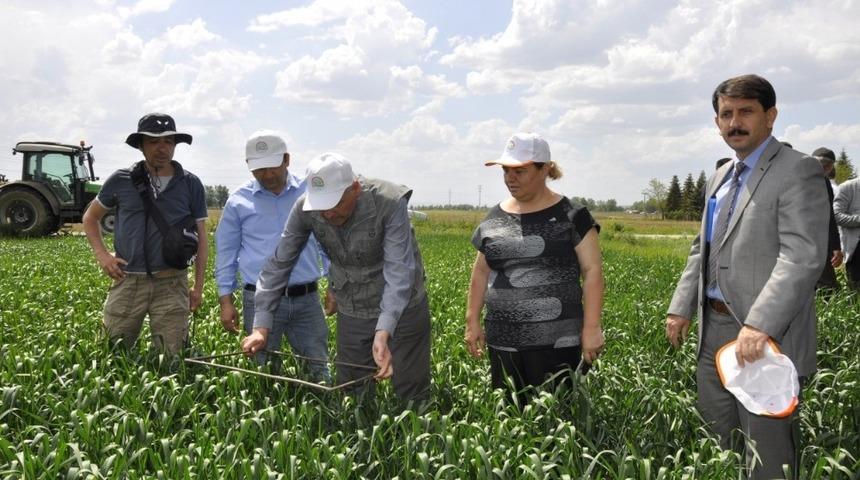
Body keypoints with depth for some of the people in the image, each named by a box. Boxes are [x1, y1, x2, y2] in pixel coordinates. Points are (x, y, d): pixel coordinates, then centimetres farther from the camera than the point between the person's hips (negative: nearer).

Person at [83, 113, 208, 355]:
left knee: (170, 358, 1)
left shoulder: (191, 184, 4)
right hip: (128, 281, 1)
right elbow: (90, 217, 18)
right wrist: (102, 254, 3)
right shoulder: (121, 180, 4)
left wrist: (198, 286, 6)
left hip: (171, 283, -1)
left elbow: (200, 238, 9)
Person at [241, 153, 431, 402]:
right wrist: (261, 326, -14)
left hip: (402, 308, -3)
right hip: (351, 313, 3)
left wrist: (383, 333, -41)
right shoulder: (305, 209, -16)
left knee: (413, 395, 6)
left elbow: (399, 271, -30)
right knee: (351, 395, 11)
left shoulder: (389, 204, -27)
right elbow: (279, 264, -8)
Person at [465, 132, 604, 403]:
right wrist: (472, 320, 11)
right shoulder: (494, 218, 10)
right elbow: (481, 272, 16)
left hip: (556, 342, -4)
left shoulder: (571, 216, -3)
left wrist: (591, 327, -10)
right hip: (503, 342, 4)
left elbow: (592, 270, -4)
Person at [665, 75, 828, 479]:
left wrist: (760, 325, -29)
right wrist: (681, 307, 11)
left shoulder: (797, 171, -10)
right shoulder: (720, 177, 17)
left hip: (766, 337, -8)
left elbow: (802, 256, -22)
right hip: (714, 329, 8)